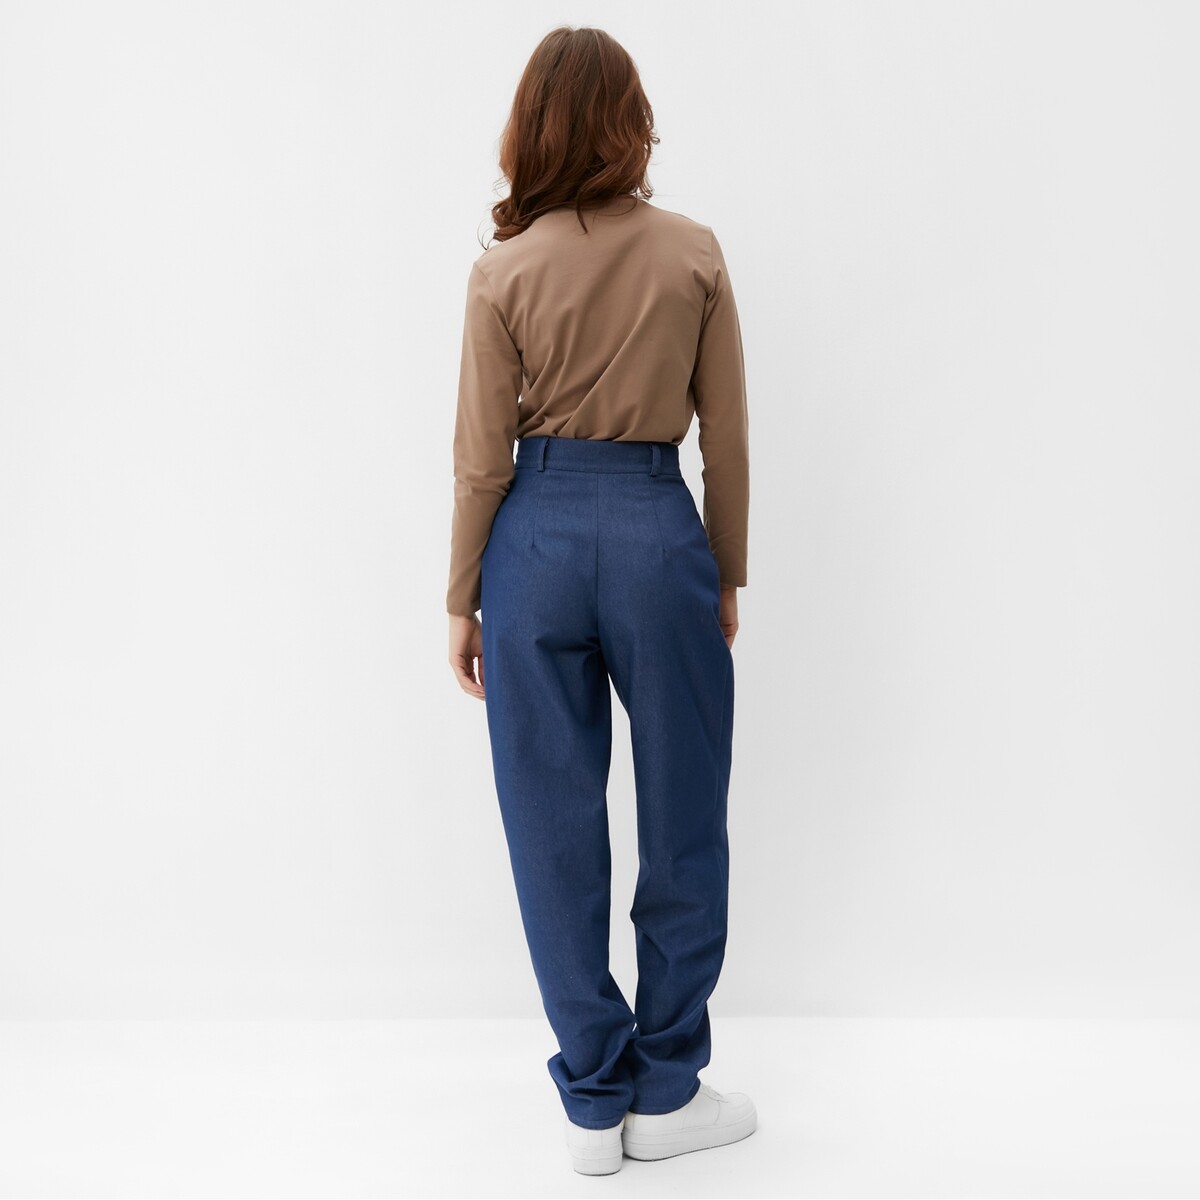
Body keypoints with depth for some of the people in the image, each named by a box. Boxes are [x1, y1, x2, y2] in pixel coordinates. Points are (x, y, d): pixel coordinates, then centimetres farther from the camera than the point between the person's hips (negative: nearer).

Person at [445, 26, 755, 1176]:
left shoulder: (504, 270, -4)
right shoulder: (695, 254, -1)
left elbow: (483, 458, -3)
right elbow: (727, 441, 1)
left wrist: (463, 602, 7)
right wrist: (726, 575, 12)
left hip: (538, 534, 0)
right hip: (659, 529, 0)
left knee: (555, 822, 10)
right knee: (683, 819, 13)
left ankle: (594, 1104, 20)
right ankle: (665, 1094, 24)